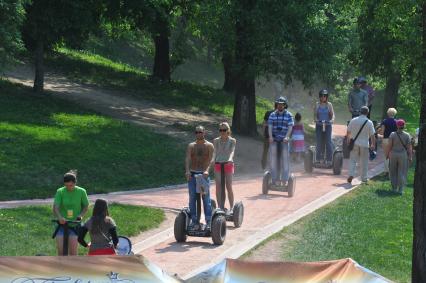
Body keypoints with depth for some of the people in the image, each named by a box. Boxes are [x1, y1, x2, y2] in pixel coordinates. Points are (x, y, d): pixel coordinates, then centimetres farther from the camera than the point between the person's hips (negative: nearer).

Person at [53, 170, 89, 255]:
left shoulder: (81, 192, -5)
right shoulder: (60, 192, -6)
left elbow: (86, 207, 6)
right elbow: (55, 208, -14)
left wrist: (81, 215, -14)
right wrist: (60, 217, -33)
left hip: (74, 224, -1)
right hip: (62, 223, 1)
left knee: (73, 251, -6)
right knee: (60, 250, -2)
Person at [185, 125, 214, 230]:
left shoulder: (209, 146, 3)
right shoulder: (191, 146, 9)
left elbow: (211, 159, -10)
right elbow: (187, 159, -5)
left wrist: (207, 170, -28)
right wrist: (187, 171, -22)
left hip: (204, 174, -2)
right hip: (192, 174, 2)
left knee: (206, 198, -5)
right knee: (192, 198, 1)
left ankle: (208, 222, -2)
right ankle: (194, 221, 5)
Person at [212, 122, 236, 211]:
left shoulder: (232, 141, 1)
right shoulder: (216, 141, 7)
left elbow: (232, 151, -13)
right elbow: (214, 152, 1)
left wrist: (230, 159, -33)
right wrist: (212, 160, -20)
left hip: (228, 164, -2)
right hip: (218, 164, 2)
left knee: (229, 187, -3)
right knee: (218, 187, 1)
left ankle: (231, 207, 5)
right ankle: (220, 206, 9)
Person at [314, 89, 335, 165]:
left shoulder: (329, 104, 6)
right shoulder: (317, 104, 7)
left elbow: (332, 114, 4)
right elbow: (315, 115, 5)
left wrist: (332, 120, -16)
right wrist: (316, 120, -15)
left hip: (327, 125, -1)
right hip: (319, 125, 1)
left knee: (328, 142, -6)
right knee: (319, 142, -2)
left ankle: (329, 160, -5)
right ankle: (319, 159, 5)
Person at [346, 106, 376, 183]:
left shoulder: (353, 120, -3)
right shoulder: (369, 123, -7)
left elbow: (348, 132, 5)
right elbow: (372, 135, -4)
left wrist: (348, 140, 21)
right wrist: (373, 144, 9)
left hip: (354, 143, 1)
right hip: (364, 144, -1)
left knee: (353, 160, 7)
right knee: (364, 162, 9)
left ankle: (351, 174, -11)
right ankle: (364, 178, 14)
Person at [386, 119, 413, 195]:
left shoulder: (392, 134, -8)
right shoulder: (407, 135, -6)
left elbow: (389, 146, -7)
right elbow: (409, 147, -6)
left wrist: (387, 154, 5)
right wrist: (410, 156, 1)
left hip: (393, 154, 0)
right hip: (403, 155, 0)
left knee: (393, 172, 15)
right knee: (402, 172, 6)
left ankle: (394, 188, 19)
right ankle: (400, 189, 1)